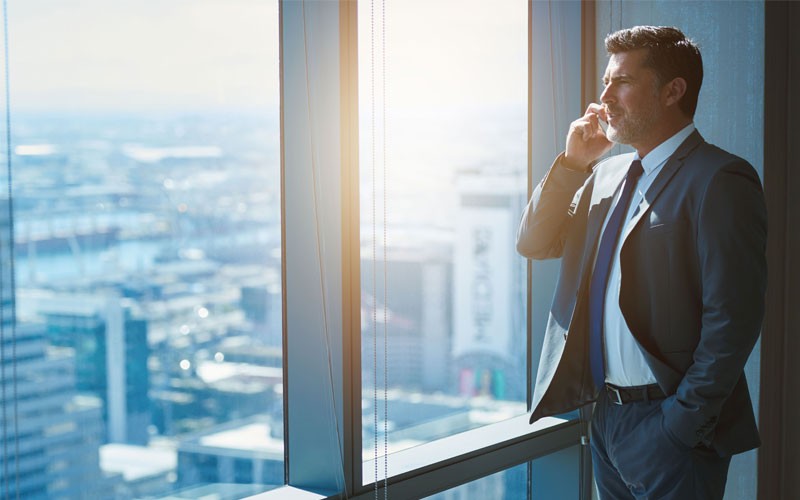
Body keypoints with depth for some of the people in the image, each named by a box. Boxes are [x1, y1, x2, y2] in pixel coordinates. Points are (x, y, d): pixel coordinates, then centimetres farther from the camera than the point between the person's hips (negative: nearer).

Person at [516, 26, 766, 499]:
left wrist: (683, 421, -18)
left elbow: (733, 320, -18)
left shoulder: (719, 179, -14)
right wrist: (572, 163, -1)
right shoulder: (607, 173, 11)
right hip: (607, 413, 7)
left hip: (671, 426, -7)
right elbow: (533, 244, 10)